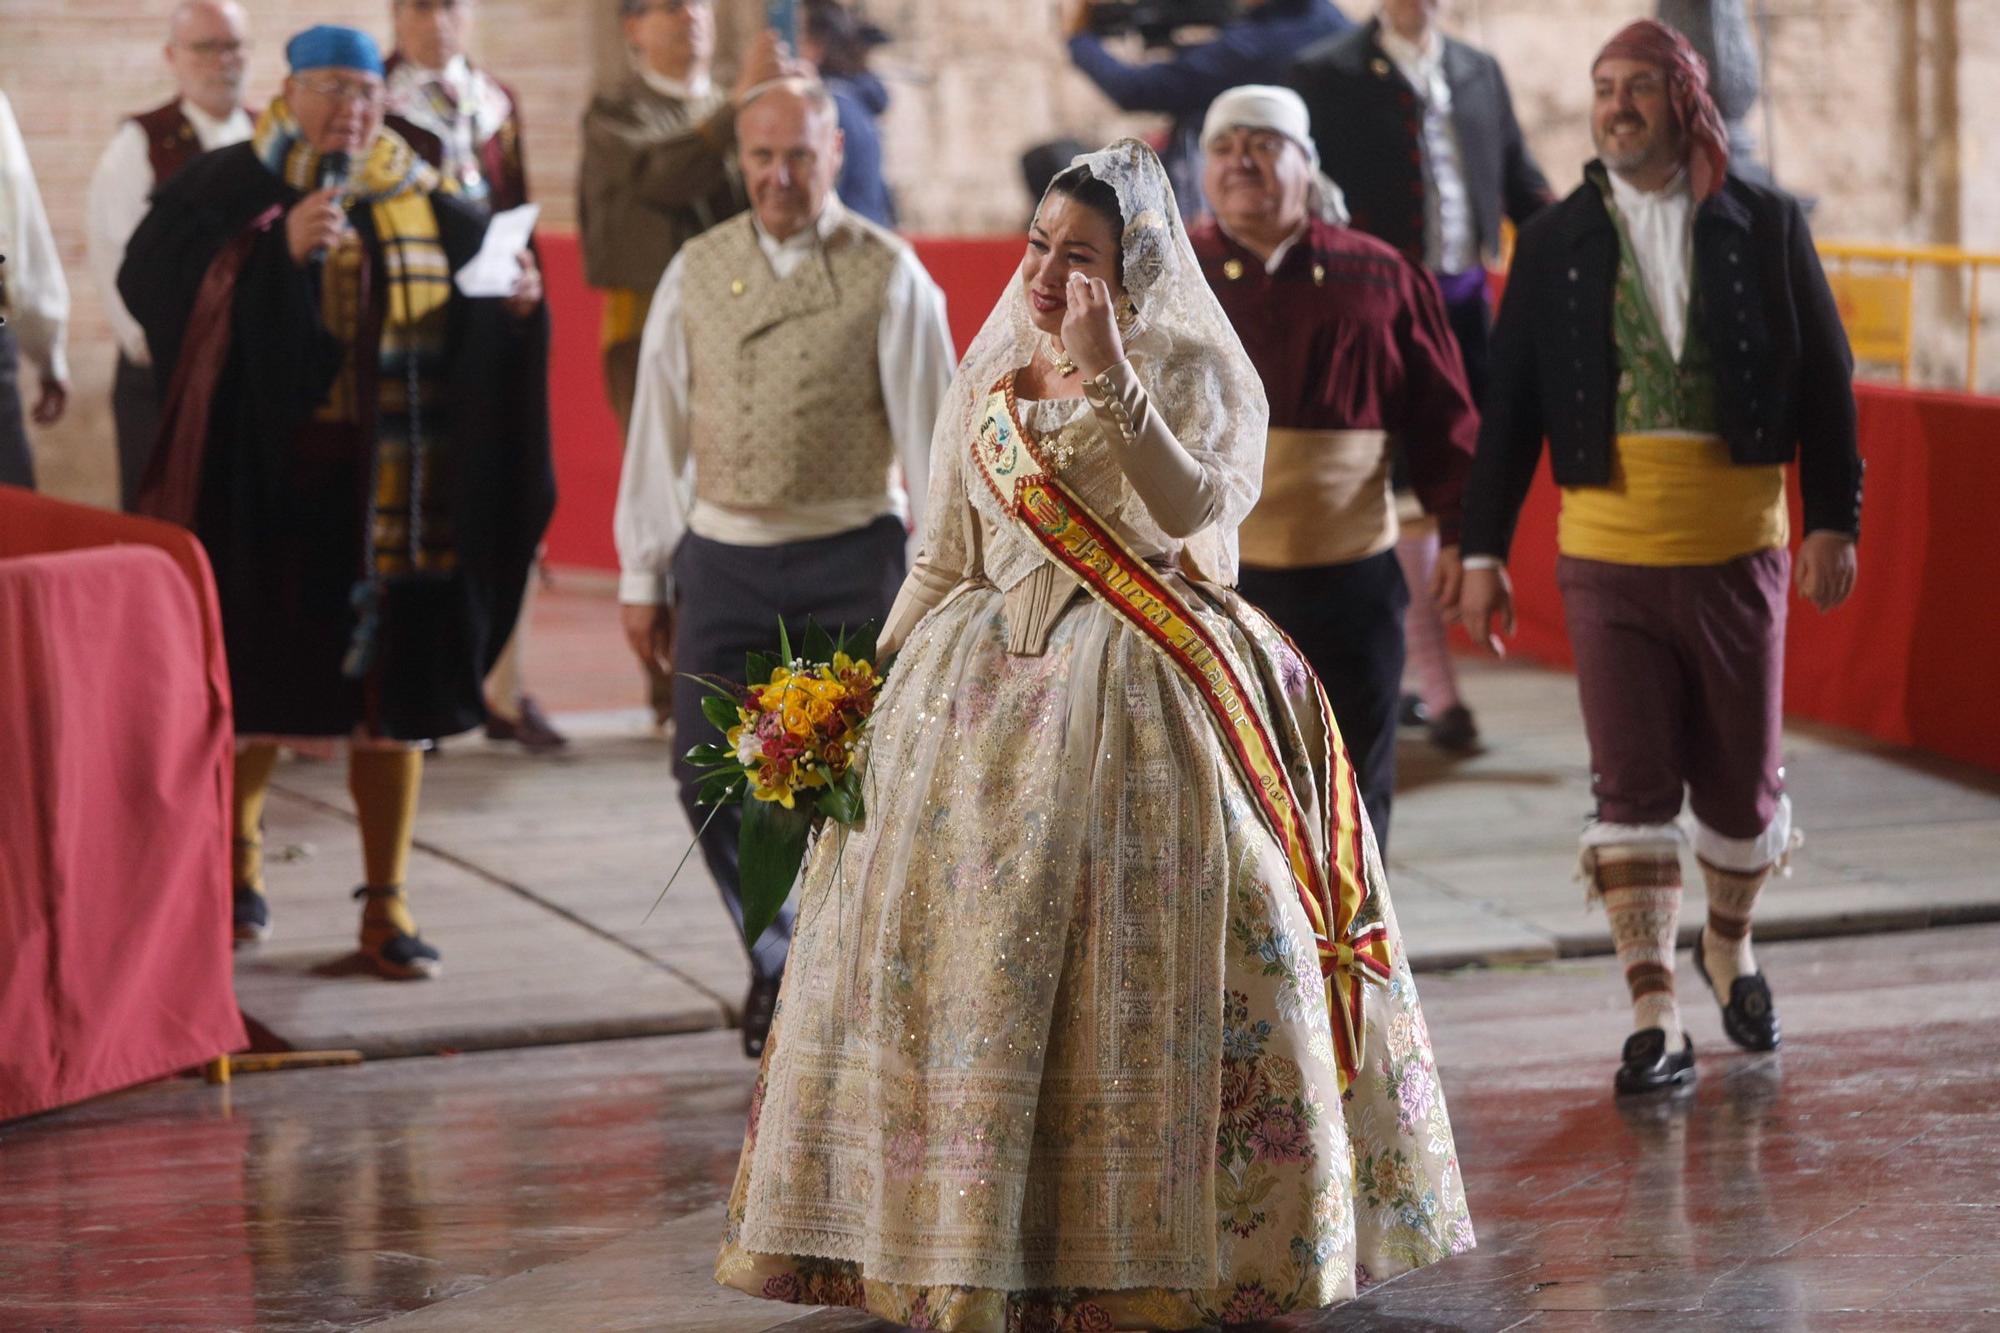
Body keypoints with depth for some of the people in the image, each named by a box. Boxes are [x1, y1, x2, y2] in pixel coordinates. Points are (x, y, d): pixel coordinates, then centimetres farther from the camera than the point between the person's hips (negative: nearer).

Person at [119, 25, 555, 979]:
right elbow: (157, 278, -17)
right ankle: (234, 850, 34)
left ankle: (387, 907, 11)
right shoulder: (235, 190, -3)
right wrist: (280, 250, -28)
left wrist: (517, 299, -12)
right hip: (275, 480, -2)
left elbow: (484, 324, 10)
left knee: (393, 695, 3)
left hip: (395, 490, 3)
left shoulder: (423, 202, 8)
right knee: (262, 682, 8)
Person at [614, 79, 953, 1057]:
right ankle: (773, 959, 25)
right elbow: (658, 428, 9)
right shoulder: (696, 272, 6)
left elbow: (927, 429, -4)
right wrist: (643, 578, 9)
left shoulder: (886, 276, -4)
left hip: (848, 557, -3)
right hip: (723, 555, 3)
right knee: (708, 773, 2)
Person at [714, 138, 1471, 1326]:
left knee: (1152, 950, -8)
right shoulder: (994, 376, 13)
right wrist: (873, 682, 8)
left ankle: (1152, 1234, 3)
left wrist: (1108, 370, -24)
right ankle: (970, 1233, 10)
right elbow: (948, 557, 16)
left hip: (1144, 693, -5)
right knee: (956, 946, 0)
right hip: (994, 690, 5)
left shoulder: (1189, 367, -2)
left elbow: (1191, 507, -20)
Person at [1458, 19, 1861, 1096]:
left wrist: (1833, 519, -1)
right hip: (1607, 558, 0)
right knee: (1630, 788, -4)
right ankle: (1655, 1020, 0)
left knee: (1742, 777, 10)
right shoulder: (1554, 242, 4)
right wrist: (1483, 549, 3)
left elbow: (1825, 381, 5)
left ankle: (1729, 946, 36)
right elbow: (1510, 406, 6)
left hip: (1736, 552, 0)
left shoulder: (1763, 228, 3)